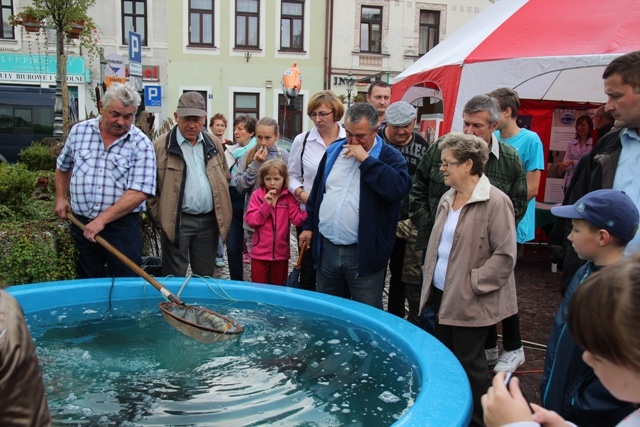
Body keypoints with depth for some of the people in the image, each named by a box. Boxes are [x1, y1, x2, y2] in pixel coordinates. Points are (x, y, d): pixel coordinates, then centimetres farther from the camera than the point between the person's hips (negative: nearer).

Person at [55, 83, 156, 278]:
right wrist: (60, 198, 14)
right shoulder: (79, 131, 3)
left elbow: (138, 192, -18)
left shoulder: (141, 145, -10)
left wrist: (102, 220, -21)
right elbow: (63, 166, 22)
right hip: (81, 224, 4)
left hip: (123, 227, -3)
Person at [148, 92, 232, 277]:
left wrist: (222, 213, 9)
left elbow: (225, 179, 15)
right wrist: (160, 217, -8)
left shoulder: (214, 144, 8)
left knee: (205, 278, 15)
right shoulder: (160, 146, -8)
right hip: (177, 222, -4)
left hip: (209, 220, 4)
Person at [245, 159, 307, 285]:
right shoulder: (257, 195, -4)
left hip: (281, 253, 1)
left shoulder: (289, 197, -2)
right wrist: (266, 205, -21)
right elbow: (250, 221, -11)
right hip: (260, 253, -1)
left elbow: (297, 219, -13)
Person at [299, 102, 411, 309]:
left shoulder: (389, 157, -6)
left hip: (364, 253, -5)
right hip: (326, 249, 5)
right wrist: (308, 225, 16)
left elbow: (400, 188, -27)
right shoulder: (333, 150, 9)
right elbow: (317, 191, 18)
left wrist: (366, 160, -22)